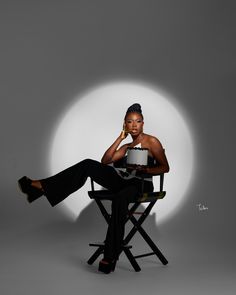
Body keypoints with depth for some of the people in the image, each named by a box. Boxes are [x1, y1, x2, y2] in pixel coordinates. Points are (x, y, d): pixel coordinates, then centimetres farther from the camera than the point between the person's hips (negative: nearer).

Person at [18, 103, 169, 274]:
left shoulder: (151, 141, 6)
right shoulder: (126, 147, 22)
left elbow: (165, 167, 2)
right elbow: (105, 161, 7)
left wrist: (145, 170, -15)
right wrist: (120, 138, 4)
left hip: (142, 185, -5)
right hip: (123, 182, 5)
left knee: (120, 198, -42)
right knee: (89, 165, -16)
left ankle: (111, 255, -39)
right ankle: (42, 186, -24)